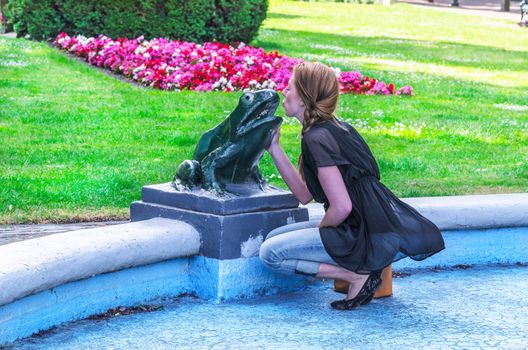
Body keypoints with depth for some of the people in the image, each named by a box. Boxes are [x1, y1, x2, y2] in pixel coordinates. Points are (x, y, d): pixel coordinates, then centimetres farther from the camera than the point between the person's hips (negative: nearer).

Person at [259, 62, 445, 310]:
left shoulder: (317, 139, -16)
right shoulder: (335, 127, 14)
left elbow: (342, 207, -23)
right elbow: (304, 195, 15)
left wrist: (320, 230, -3)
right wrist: (274, 148, 13)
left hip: (371, 239, -10)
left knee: (270, 253, -9)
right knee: (274, 238, 15)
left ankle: (358, 276, -9)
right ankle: (361, 270, 6)